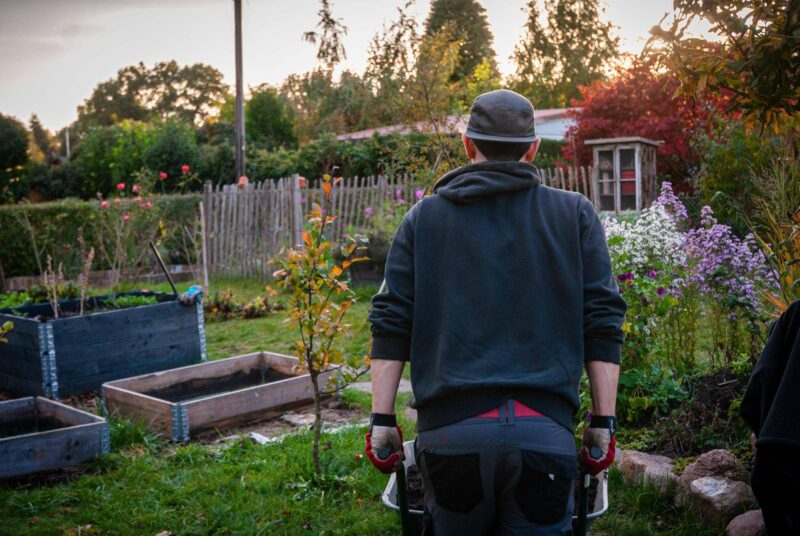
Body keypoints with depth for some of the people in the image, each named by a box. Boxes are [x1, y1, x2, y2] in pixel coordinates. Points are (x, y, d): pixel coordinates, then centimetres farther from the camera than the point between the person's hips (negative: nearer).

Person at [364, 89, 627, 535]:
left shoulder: (424, 218, 11)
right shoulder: (576, 214, 10)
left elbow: (391, 323, 5)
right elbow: (603, 323, 5)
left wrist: (383, 422, 8)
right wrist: (603, 424, 9)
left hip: (449, 429, 1)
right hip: (544, 431, 0)